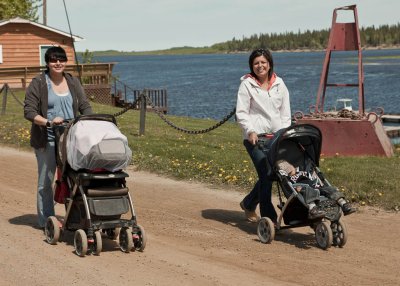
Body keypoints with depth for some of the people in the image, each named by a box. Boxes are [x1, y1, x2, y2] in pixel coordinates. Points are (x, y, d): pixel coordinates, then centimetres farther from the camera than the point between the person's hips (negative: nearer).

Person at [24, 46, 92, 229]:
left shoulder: (73, 82, 12)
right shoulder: (38, 83, -3)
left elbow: (85, 106, 11)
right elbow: (29, 111, -8)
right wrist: (48, 122, -22)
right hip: (47, 140, -4)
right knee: (45, 181, 2)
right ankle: (46, 220, 11)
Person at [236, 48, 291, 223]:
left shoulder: (279, 84, 13)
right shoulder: (247, 84, 0)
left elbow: (285, 112, 14)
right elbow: (241, 113, -4)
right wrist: (251, 131, -18)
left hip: (276, 136, 5)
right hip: (255, 137, -5)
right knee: (266, 174, -13)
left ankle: (248, 204, 30)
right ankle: (268, 217, -8)